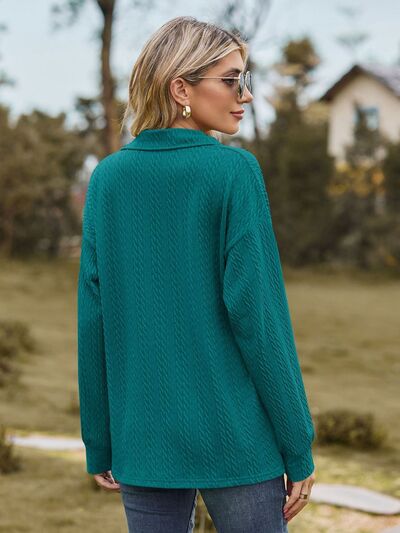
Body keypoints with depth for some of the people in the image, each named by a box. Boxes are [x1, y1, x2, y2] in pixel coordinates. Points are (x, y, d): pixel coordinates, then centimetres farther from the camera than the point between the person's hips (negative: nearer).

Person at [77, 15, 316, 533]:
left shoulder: (108, 178, 3)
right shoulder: (234, 171, -10)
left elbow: (93, 320, 3)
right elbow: (256, 313, -12)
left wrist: (99, 444, 11)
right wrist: (298, 447, -5)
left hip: (144, 441, 4)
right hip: (236, 440, -4)